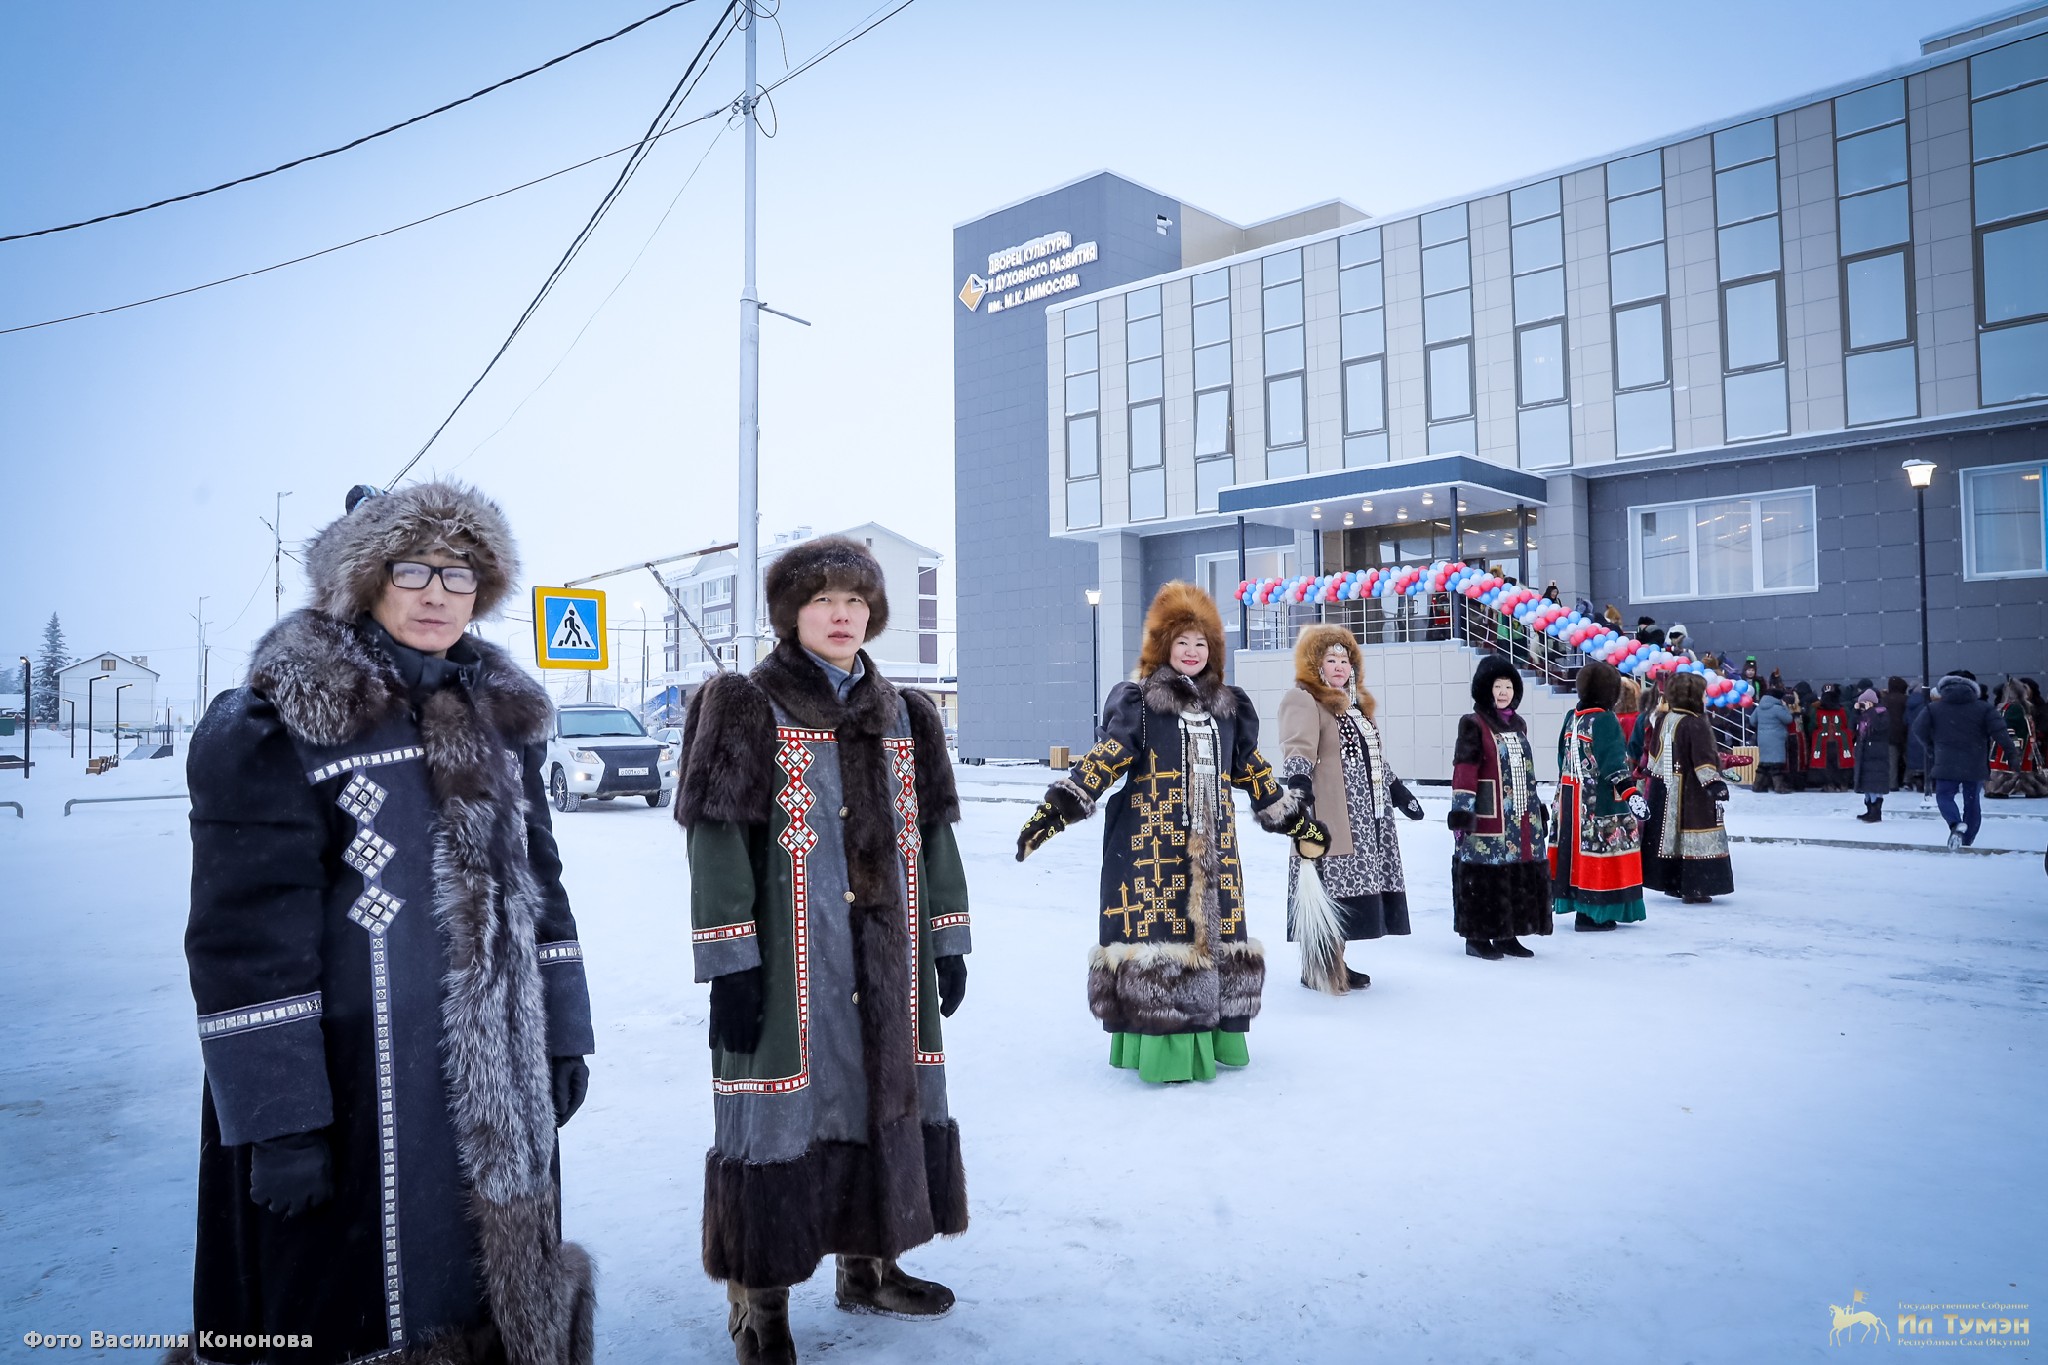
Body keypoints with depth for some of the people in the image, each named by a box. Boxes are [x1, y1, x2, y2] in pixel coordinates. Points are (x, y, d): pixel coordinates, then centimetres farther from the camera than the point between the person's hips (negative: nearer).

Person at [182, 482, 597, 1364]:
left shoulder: (499, 715, 9)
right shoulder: (273, 727, -10)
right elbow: (245, 936, -13)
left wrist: (561, 1037, 12)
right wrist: (277, 1118, -15)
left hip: (496, 1085, 6)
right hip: (353, 1091, -6)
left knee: (504, 1294, 17)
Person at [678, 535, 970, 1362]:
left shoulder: (903, 715, 12)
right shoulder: (746, 709, -3)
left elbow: (931, 834, 15)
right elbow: (717, 841, -9)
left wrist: (949, 943, 11)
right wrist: (730, 963, -15)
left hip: (889, 960, 6)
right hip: (788, 964, -5)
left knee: (885, 1097, 13)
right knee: (784, 1107, -2)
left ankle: (868, 1264, 32)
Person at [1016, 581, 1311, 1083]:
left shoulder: (1228, 707, 15)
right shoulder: (1137, 703, -1)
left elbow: (1255, 775, 21)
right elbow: (1101, 761, -10)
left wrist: (1296, 820, 23)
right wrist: (1057, 808, -22)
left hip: (1213, 847, 5)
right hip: (1150, 847, -5)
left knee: (1216, 931, 6)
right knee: (1158, 932, -9)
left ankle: (1214, 1035, 18)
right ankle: (1161, 1043, -2)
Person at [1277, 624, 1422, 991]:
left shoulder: (1356, 703, 24)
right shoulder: (1303, 700, -7)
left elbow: (1373, 757, 33)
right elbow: (1298, 748, -23)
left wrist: (1397, 790, 34)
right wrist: (1298, 781, -40)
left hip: (1365, 820, 9)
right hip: (1327, 819, -9)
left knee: (1346, 891, 9)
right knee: (1325, 892, -10)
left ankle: (1334, 962, 18)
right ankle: (1316, 969, -3)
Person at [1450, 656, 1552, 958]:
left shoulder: (1519, 725, 16)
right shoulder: (1473, 725, -6)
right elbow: (1464, 771, -12)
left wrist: (1537, 809, 21)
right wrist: (1462, 811, -18)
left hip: (1522, 819, 7)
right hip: (1488, 818, -7)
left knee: (1523, 874, 8)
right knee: (1485, 874, -5)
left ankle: (1507, 935, 19)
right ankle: (1477, 936, 6)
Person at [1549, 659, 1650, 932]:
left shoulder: (1571, 718, 11)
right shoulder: (1604, 720, -13)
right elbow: (1613, 758, -22)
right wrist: (1630, 790, -28)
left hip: (1572, 796, 8)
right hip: (1600, 800, -8)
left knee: (1577, 848, 11)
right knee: (1596, 849, -5)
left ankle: (1580, 906, 18)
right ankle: (1590, 914, -3)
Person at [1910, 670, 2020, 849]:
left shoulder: (1933, 708, 1)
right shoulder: (1984, 708, 2)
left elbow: (1918, 730, -3)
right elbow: (1999, 732, -9)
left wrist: (1932, 748, 14)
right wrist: (2012, 753, -5)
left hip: (1946, 765, -1)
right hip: (1975, 767, 1)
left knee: (1944, 796, 8)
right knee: (1972, 802, 13)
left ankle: (1956, 824, -22)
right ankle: (1966, 842, 19)